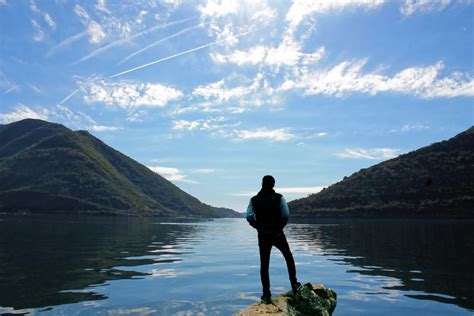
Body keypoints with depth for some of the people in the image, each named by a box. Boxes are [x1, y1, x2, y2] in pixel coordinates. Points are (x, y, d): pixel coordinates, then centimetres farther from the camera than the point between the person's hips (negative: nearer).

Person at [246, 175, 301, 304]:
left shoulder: (254, 200, -3)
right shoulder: (279, 198, -8)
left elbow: (249, 217, -9)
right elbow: (286, 215, -15)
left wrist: (258, 227, 5)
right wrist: (280, 226, 2)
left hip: (263, 236, 1)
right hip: (278, 234, -1)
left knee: (264, 265, 8)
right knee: (289, 258, 23)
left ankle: (266, 295, 9)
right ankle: (294, 284, 26)